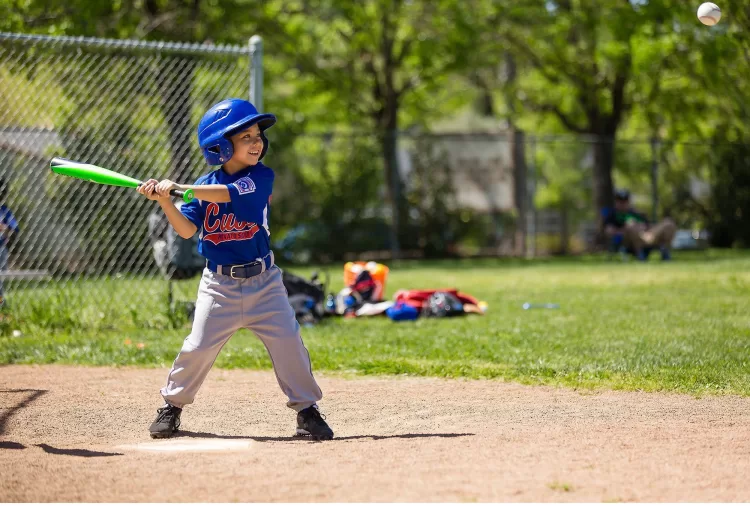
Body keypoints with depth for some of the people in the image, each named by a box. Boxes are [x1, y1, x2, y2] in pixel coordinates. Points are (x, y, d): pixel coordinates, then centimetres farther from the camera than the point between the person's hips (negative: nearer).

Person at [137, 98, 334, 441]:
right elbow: (187, 229, -5)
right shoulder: (205, 185, 2)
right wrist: (164, 201, -20)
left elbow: (227, 193, -23)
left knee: (287, 342, -7)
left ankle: (307, 409, 8)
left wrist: (178, 187, -28)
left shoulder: (262, 177, -6)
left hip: (262, 280, -1)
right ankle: (172, 405, 17)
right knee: (199, 346, -3)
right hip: (219, 282, 1)